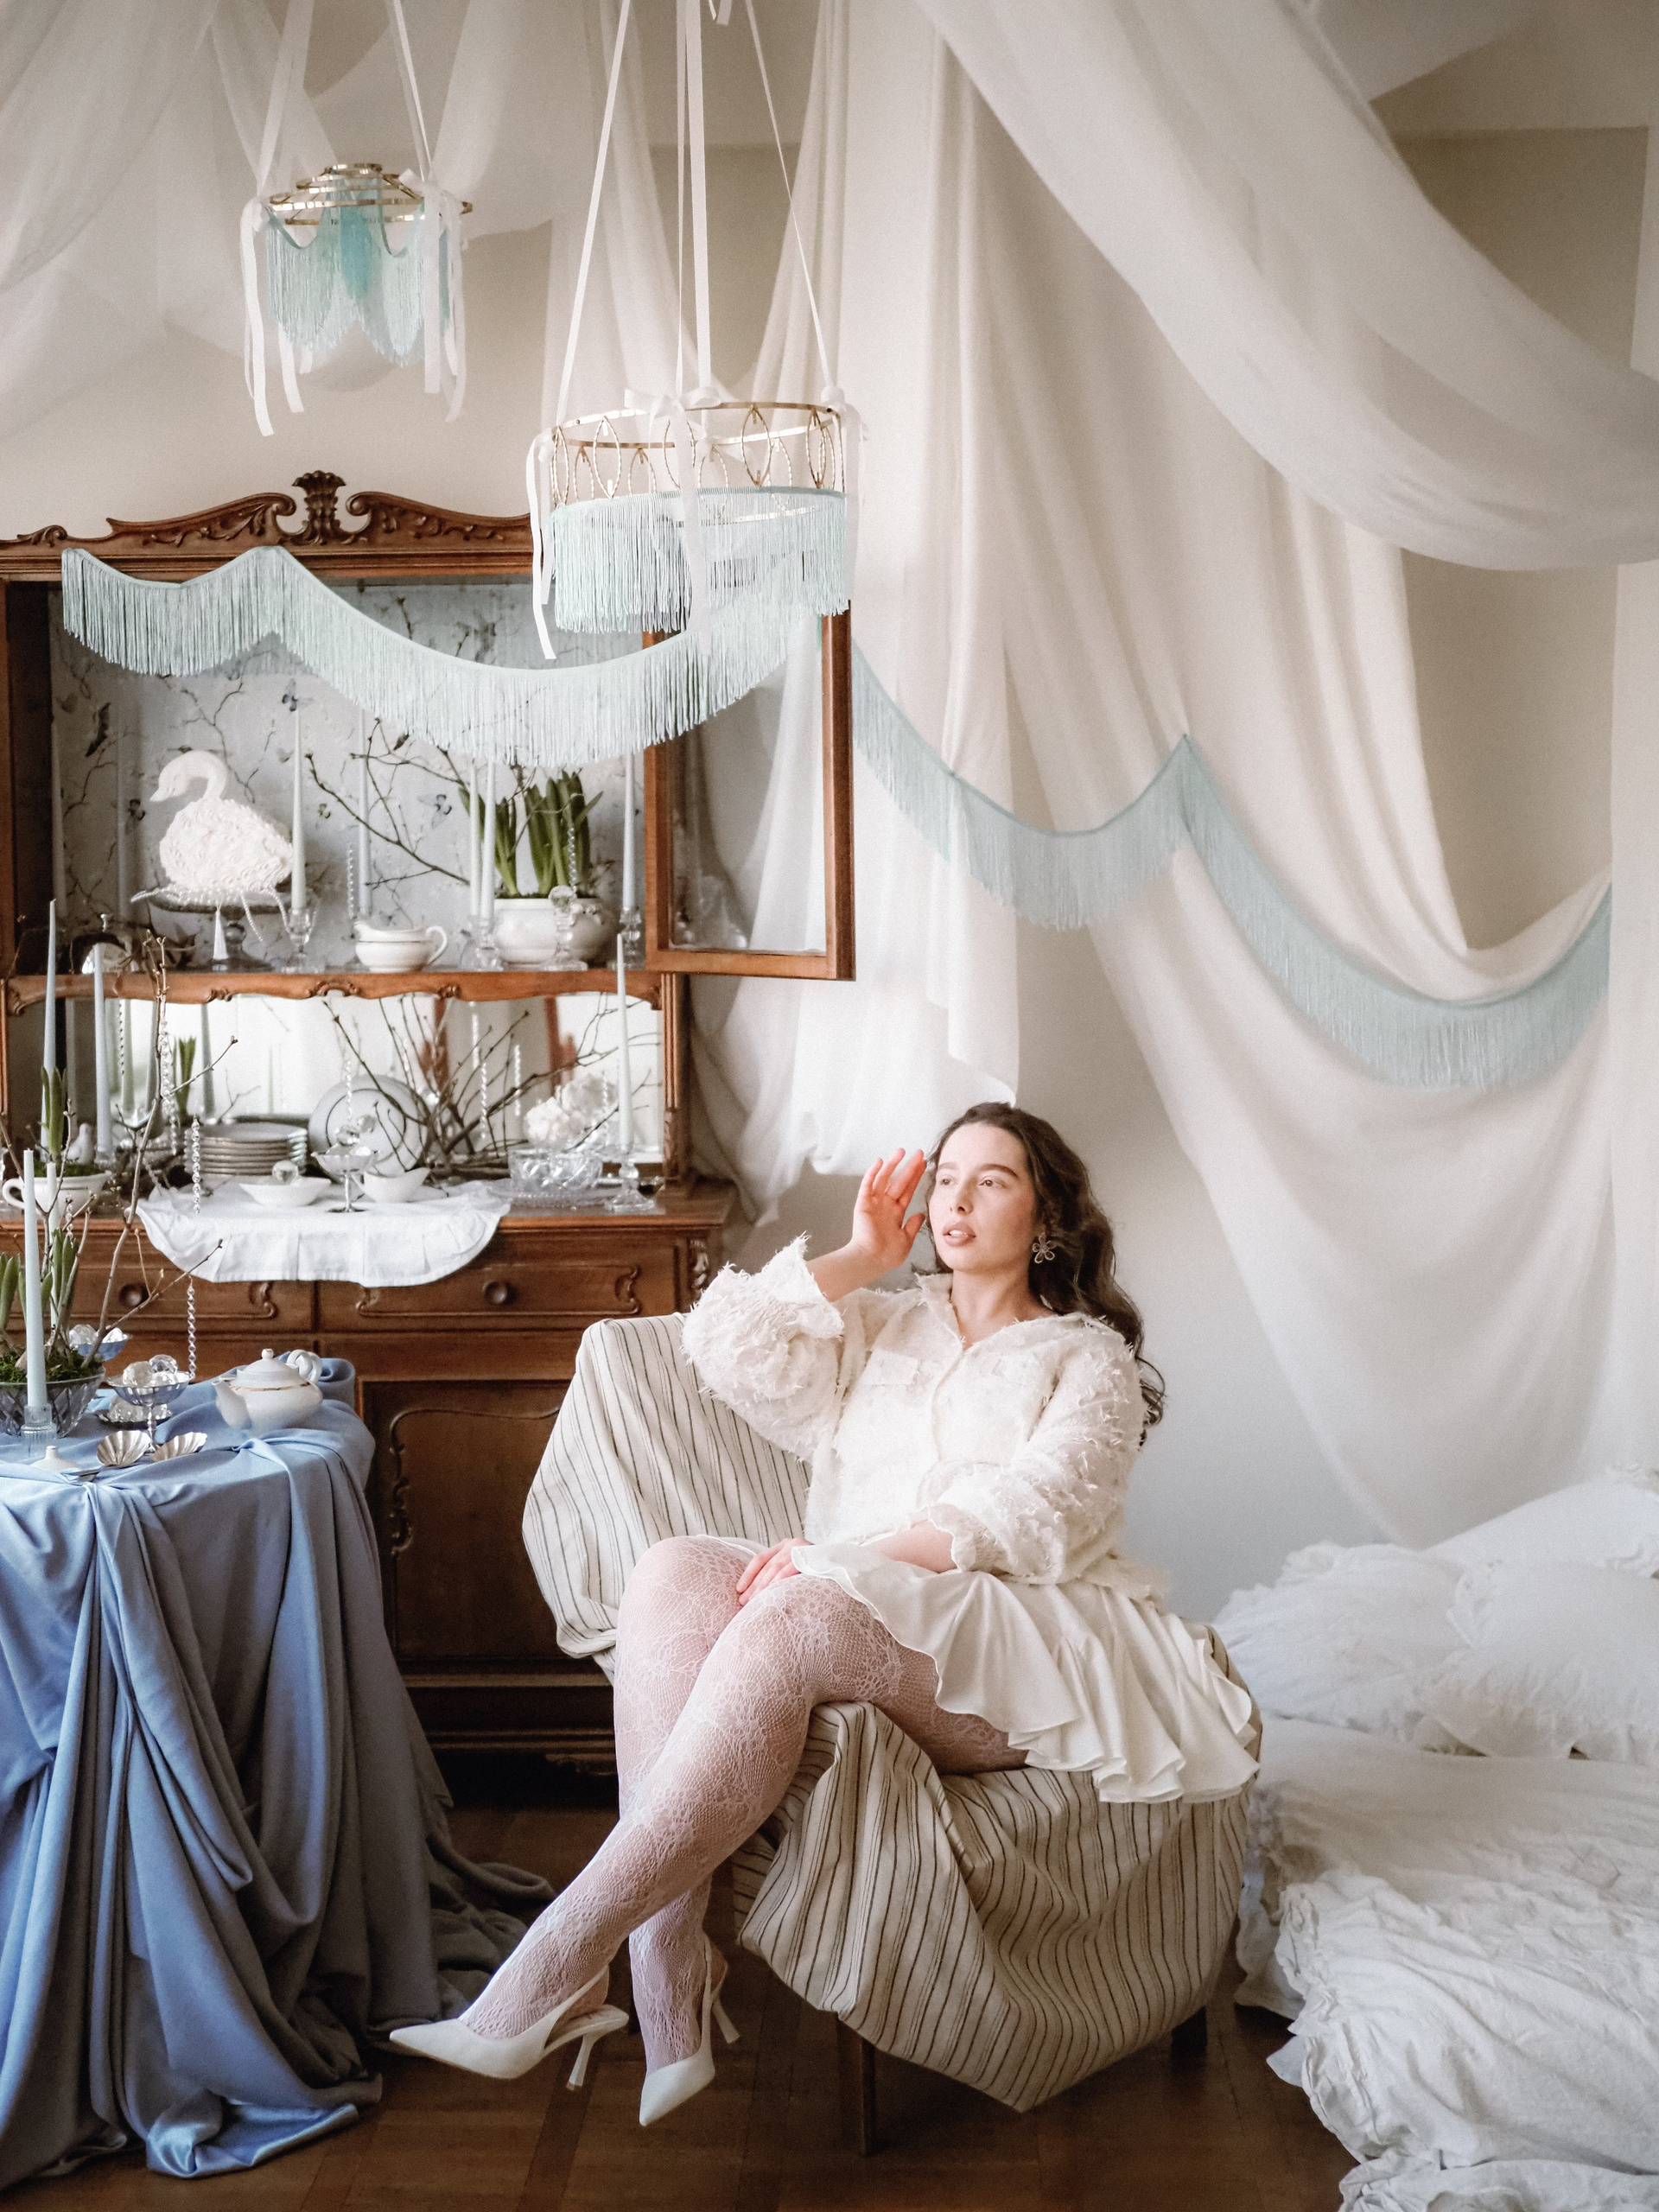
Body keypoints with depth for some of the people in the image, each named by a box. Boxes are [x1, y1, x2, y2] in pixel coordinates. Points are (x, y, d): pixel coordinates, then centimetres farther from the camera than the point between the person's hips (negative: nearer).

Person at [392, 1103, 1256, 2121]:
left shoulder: (1089, 1358, 12)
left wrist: (842, 1561, -17)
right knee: (673, 1575, -26)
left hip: (1023, 1658, -5)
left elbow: (1030, 1520, -7)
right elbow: (729, 1346, 8)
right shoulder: (878, 1327, 27)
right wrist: (861, 1259, 15)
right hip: (850, 1627, 5)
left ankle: (556, 1975, -38)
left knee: (790, 1619, -35)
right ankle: (670, 1990, -36)